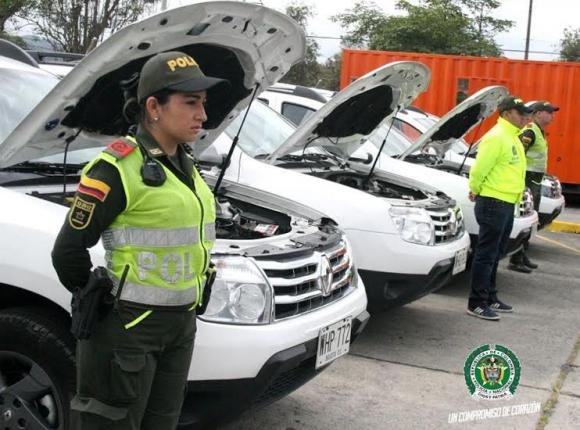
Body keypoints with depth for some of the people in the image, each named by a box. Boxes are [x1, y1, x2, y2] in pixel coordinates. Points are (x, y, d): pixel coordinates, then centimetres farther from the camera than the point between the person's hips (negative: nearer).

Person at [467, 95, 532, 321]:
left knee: (495, 255, 17)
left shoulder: (512, 137, 16)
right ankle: (476, 303, 1)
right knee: (486, 254, -5)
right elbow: (479, 168, -20)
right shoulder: (496, 137, -16)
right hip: (493, 203, -10)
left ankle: (490, 298, 27)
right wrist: (475, 191, -6)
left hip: (507, 203, 10)